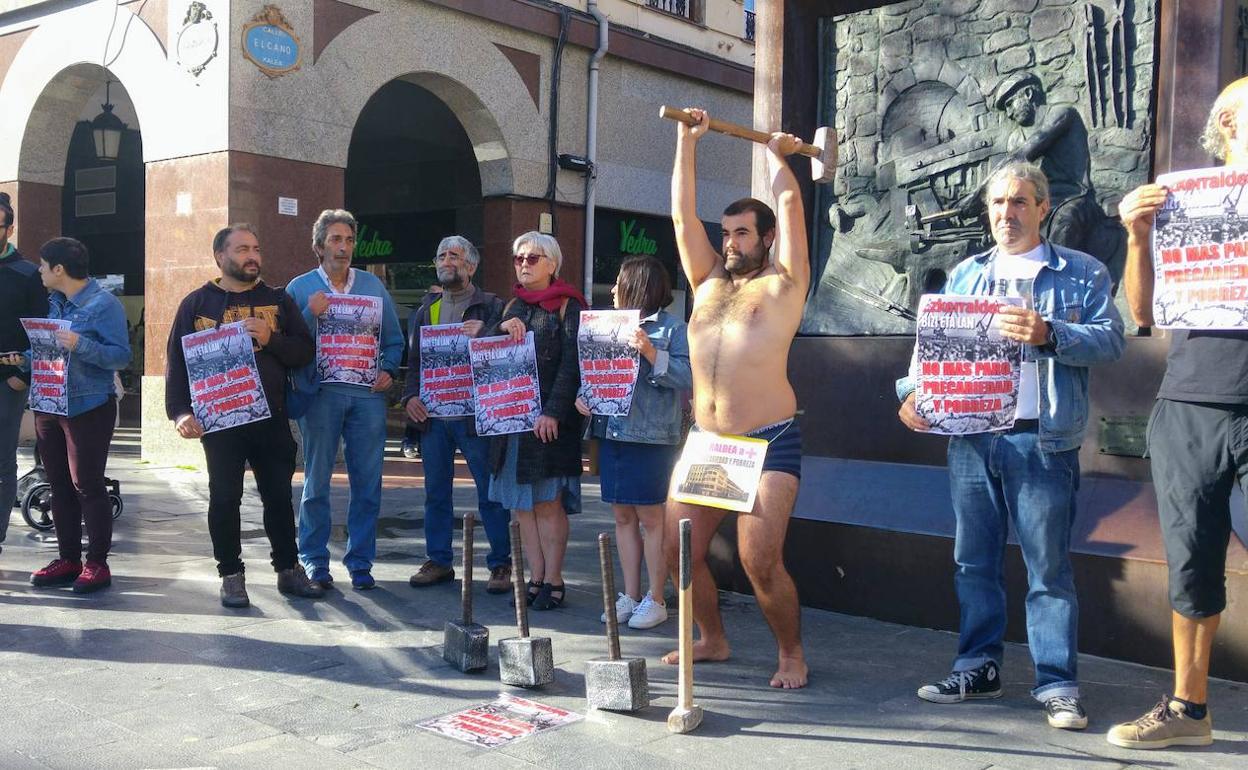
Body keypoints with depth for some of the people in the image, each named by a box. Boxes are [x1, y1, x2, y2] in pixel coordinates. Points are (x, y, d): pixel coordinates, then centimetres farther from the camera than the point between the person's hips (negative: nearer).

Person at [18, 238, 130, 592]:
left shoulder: (104, 304, -11)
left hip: (88, 407, -8)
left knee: (87, 486, -4)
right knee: (59, 485, 11)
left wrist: (80, 344, -28)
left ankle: (97, 564, 4)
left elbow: (122, 356, -17)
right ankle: (68, 559, 20)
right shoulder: (53, 302, 12)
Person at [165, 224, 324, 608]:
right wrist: (180, 412, -9)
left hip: (271, 417, 2)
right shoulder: (197, 303, 4)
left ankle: (289, 569, 21)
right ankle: (231, 575, 16)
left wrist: (271, 339, -15)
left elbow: (305, 350, 3)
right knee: (224, 498, 4)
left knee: (279, 495, 8)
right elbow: (177, 361, 1)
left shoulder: (277, 300, 9)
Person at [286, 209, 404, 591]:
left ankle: (360, 561, 12)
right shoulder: (300, 288, 5)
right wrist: (311, 314, -15)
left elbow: (394, 339, 15)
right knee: (316, 481, 3)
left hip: (367, 393, 2)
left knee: (367, 482, 2)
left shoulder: (373, 285, 12)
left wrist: (387, 370, -1)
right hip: (320, 393, -2)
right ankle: (314, 560, 15)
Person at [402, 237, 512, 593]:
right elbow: (412, 359, 16)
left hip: (475, 416, -5)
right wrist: (410, 396, 1)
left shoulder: (491, 307, 0)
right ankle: (438, 561, 22)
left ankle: (500, 564, 9)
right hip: (432, 415, 5)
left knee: (491, 493, 0)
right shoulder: (425, 310, 16)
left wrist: (484, 334, -22)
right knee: (436, 494, 11)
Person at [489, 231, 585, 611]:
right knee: (522, 503, 6)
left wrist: (553, 412, -18)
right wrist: (502, 328, -5)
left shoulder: (567, 306, -1)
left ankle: (554, 581, 4)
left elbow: (572, 365, -9)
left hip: (549, 419, -6)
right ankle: (536, 579, 14)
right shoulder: (512, 307, 18)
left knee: (548, 502, -4)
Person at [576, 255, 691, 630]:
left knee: (651, 518, 0)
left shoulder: (671, 327, -5)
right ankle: (630, 596, 20)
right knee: (623, 517, 11)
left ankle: (655, 600, 11)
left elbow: (687, 378, -14)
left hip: (650, 437, -6)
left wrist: (651, 353, -23)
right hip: (611, 433, 6)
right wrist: (580, 396, 1)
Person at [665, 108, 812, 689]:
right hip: (705, 441, 6)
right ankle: (713, 640, 27)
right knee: (680, 550, 5)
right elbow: (683, 214, 14)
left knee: (760, 562, -13)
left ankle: (791, 654, 10)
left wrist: (775, 155, 21)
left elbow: (789, 204, 4)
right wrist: (686, 142, 15)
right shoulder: (707, 284, 16)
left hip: (768, 442, -5)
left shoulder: (782, 286, 3)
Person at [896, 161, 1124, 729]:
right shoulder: (964, 275, 17)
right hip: (970, 437, 4)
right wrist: (912, 390, -5)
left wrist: (1049, 334, -20)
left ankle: (1057, 685, 6)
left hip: (1042, 441, -4)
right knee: (974, 561, 9)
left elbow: (1111, 340, -4)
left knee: (1048, 567, -1)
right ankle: (978, 669, 19)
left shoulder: (1081, 273, 6)